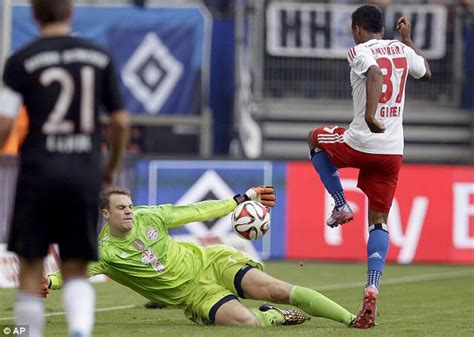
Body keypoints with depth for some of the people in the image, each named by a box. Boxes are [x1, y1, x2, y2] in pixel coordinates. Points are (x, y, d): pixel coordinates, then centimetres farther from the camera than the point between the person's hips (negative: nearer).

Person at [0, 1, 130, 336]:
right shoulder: (100, 57, 5)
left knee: (31, 268, 10)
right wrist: (112, 168, 19)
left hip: (39, 173, -2)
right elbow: (121, 122, 5)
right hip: (86, 174, 2)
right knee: (76, 271, 8)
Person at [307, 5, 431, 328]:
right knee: (379, 221, 9)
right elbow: (426, 72, 32)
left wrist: (370, 113, -37)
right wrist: (408, 37, 42)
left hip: (360, 144, -4)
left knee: (316, 138, 29)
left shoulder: (359, 52, -5)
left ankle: (341, 205, 22)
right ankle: (372, 288, -11)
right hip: (393, 151, 4)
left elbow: (375, 74, -28)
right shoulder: (401, 49, 11)